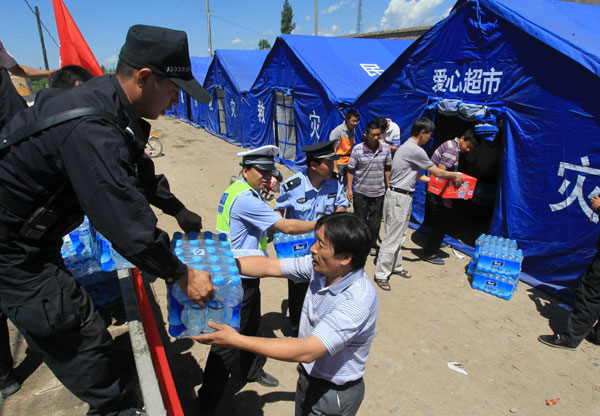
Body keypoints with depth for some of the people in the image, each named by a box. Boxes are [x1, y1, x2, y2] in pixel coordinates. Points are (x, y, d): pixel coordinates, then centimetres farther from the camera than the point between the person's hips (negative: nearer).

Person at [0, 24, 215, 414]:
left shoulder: (109, 104, -1)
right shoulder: (90, 130, -34)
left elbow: (142, 171, 14)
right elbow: (129, 225, -31)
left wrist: (178, 210, 21)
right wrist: (182, 276, -18)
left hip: (32, 236, 9)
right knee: (83, 337, -1)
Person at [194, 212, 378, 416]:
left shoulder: (359, 300, -35)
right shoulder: (321, 267, -14)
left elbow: (307, 351, -37)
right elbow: (268, 266, -6)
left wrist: (236, 340, -38)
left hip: (334, 394, -6)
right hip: (307, 376, 6)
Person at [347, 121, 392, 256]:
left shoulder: (386, 148, -5)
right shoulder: (357, 149, -11)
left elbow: (387, 169, 7)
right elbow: (351, 170, -4)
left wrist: (388, 187, 8)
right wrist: (349, 189, -6)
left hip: (378, 191, 2)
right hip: (360, 191, -1)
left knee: (375, 221, 11)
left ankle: (372, 245, 31)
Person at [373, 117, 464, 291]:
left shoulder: (407, 147, 16)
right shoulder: (415, 150, -17)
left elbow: (415, 175, 21)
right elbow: (437, 172, -7)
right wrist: (455, 175, 10)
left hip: (400, 196, 11)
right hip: (399, 198, -11)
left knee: (398, 235, 19)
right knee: (392, 238, -4)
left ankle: (395, 267, 33)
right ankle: (381, 275, 4)